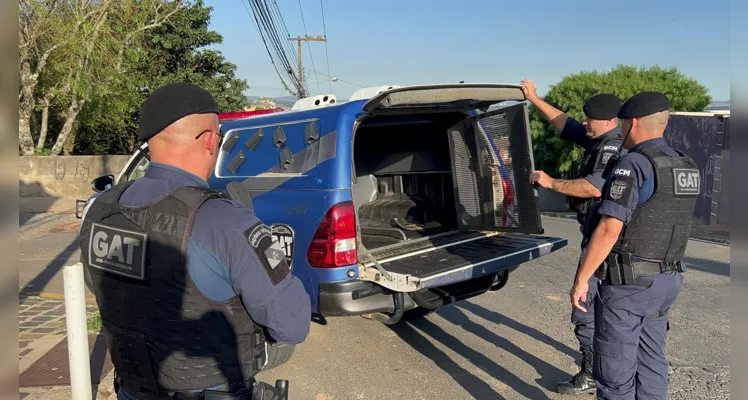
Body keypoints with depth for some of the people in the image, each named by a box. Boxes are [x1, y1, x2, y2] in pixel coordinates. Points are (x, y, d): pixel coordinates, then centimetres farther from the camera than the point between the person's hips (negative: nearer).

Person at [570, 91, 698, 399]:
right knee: (650, 361, 18)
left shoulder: (633, 164, -19)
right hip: (665, 281, 9)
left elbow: (610, 229, -25)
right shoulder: (685, 166, 8)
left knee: (615, 369, 2)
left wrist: (581, 279, -18)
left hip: (627, 283, -8)